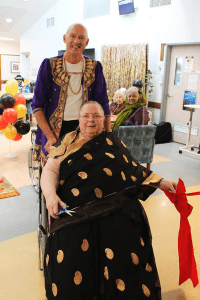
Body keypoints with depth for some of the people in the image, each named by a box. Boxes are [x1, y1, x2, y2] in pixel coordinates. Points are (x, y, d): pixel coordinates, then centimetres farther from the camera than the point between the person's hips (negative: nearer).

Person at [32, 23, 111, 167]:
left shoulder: (95, 67, 5)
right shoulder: (49, 65, 0)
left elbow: (103, 104, 7)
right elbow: (37, 105, -2)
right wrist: (50, 137, -13)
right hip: (53, 129, -1)